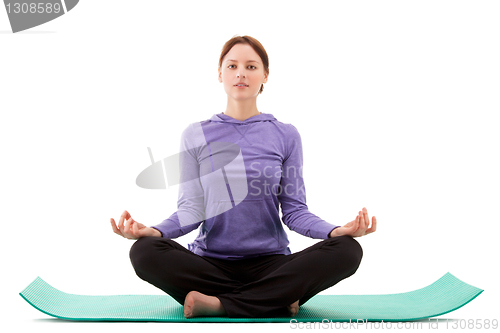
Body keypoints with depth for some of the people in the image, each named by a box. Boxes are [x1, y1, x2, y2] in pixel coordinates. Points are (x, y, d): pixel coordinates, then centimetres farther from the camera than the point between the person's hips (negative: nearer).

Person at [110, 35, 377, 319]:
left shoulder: (286, 135, 6)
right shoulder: (195, 136, 7)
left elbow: (294, 210, 2)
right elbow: (191, 210, 0)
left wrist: (336, 230, -17)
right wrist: (153, 230, -19)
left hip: (270, 262, 1)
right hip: (211, 262, 0)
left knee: (346, 250, -26)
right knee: (145, 252, -28)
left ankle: (217, 304, -23)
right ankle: (276, 300, -22)